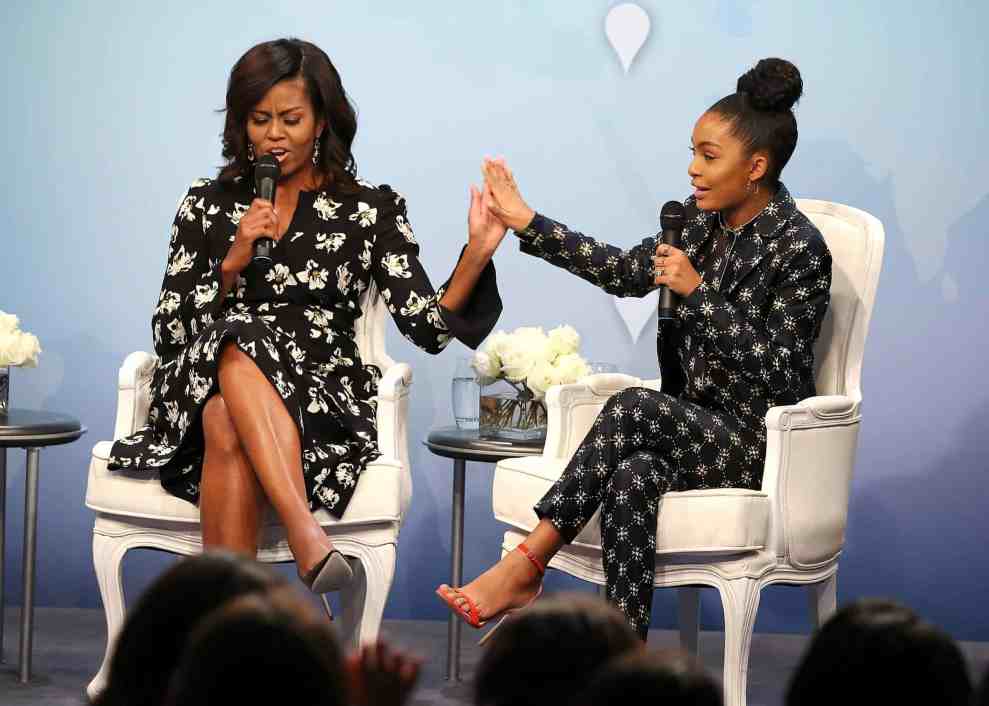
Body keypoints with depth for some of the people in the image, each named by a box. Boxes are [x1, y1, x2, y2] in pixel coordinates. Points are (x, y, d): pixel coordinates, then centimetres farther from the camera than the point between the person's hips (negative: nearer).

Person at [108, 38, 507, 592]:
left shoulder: (371, 210, 11)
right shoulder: (208, 205, 15)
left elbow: (428, 328, 0)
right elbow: (169, 332, 7)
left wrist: (476, 256, -17)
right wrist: (233, 264, -6)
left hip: (323, 402, -1)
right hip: (209, 391, 1)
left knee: (231, 429, -36)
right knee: (239, 341, -36)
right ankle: (306, 534, -50)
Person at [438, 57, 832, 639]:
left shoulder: (800, 248, -14)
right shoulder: (703, 219, 8)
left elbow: (779, 373, -17)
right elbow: (628, 272, 13)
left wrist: (696, 291, -22)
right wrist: (528, 224, 7)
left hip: (758, 443, -6)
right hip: (694, 426, 6)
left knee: (631, 408, -29)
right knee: (631, 478, -29)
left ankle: (524, 568, -22)